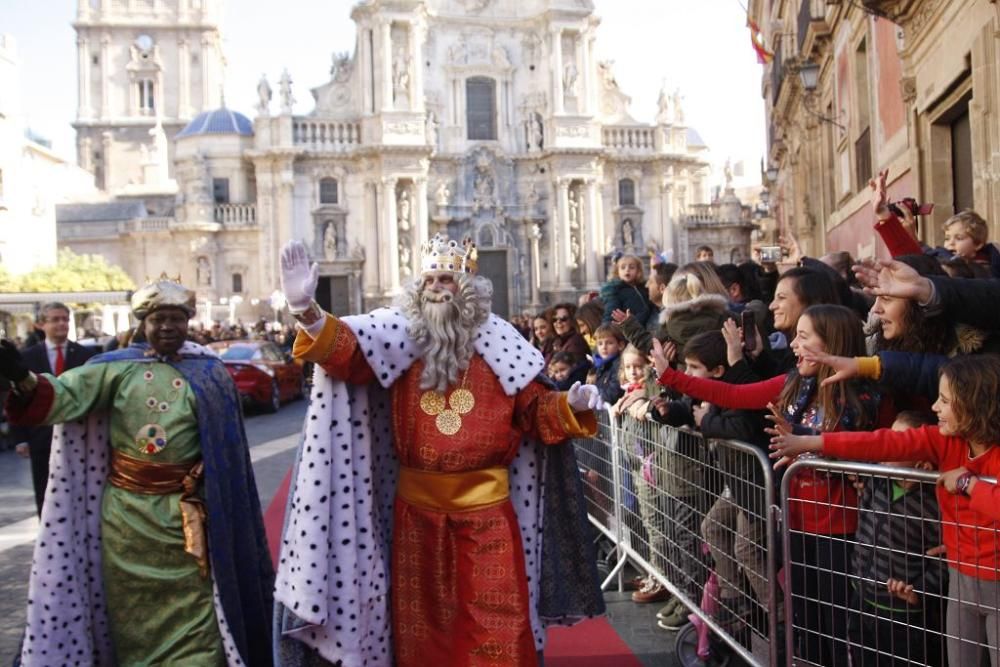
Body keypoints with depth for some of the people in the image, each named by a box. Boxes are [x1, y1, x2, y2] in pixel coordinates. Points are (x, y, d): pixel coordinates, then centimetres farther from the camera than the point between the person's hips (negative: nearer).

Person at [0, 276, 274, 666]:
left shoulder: (209, 374, 1)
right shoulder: (116, 368, 0)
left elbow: (226, 447, 3)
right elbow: (66, 395, -15)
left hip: (187, 519, -1)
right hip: (127, 516, 1)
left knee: (195, 617, 3)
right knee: (133, 617, 15)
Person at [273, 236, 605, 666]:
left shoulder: (497, 344, -1)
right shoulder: (398, 335, 0)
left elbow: (536, 411, 3)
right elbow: (344, 349, -16)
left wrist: (569, 405, -17)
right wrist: (307, 310, -34)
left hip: (485, 506, -1)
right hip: (417, 507, 1)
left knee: (494, 620, 8)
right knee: (423, 618, 16)